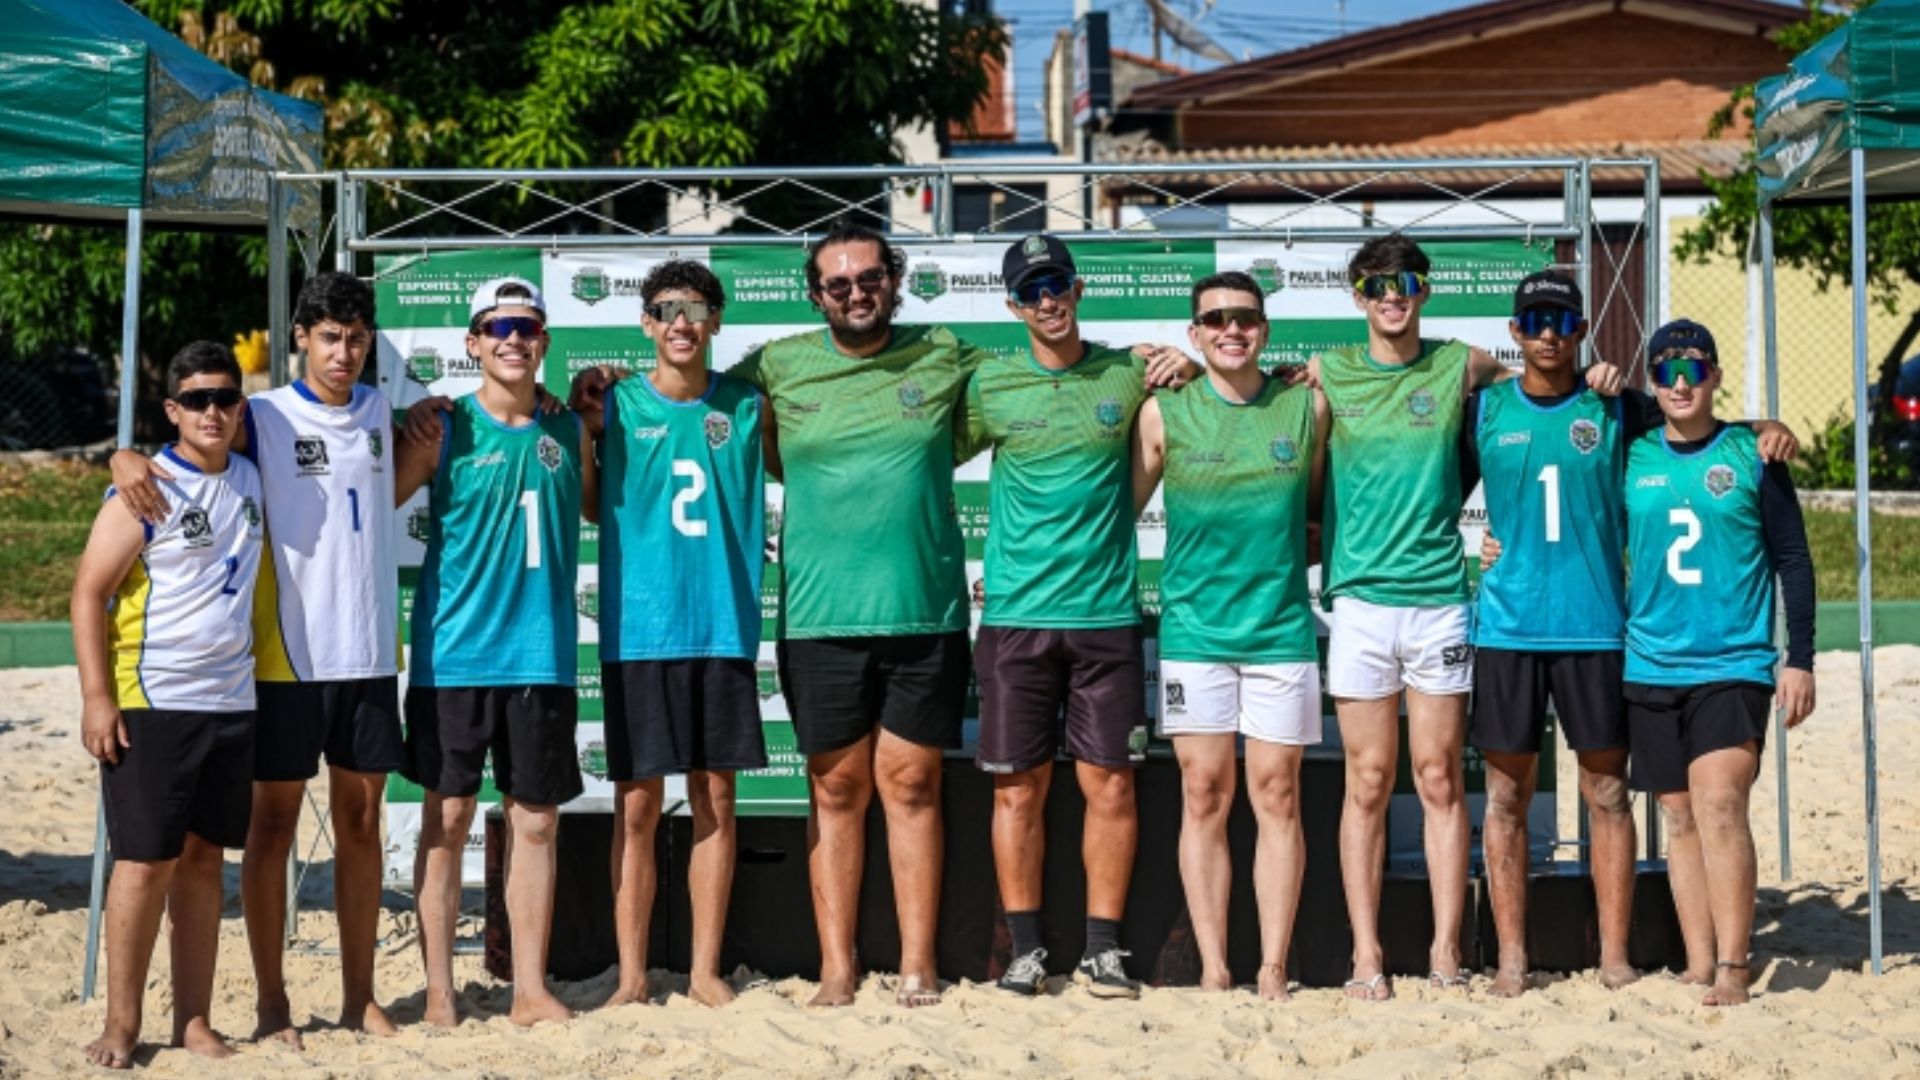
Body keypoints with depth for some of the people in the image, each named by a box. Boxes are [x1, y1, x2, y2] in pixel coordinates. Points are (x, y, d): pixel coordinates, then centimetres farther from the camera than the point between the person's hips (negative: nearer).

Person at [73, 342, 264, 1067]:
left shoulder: (250, 481, 10)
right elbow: (89, 593, -9)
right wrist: (96, 698, -15)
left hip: (231, 702, 5)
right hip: (150, 704, -5)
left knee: (203, 858, 9)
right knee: (145, 861, -3)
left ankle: (194, 1022, 14)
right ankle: (120, 1026, 5)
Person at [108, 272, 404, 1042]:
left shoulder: (380, 412, 10)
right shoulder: (264, 417, -4)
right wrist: (127, 457, -31)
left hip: (369, 653, 4)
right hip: (287, 654, -4)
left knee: (360, 818, 9)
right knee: (274, 820, 2)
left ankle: (359, 995, 16)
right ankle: (271, 1001, 9)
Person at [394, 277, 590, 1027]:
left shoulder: (571, 431, 9)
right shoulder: (443, 429, -2)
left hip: (542, 654, 3)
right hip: (453, 653, -3)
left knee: (536, 822, 7)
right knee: (447, 819, 2)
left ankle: (531, 990, 15)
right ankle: (439, 992, 9)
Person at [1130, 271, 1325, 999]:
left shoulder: (1307, 406, 5)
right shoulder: (1164, 412, 3)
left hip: (1281, 628, 1)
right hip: (1193, 628, 0)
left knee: (1276, 794, 0)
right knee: (1203, 794, 0)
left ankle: (1273, 968, 5)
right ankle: (1212, 968, 5)